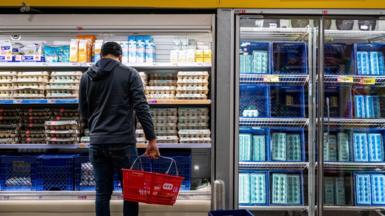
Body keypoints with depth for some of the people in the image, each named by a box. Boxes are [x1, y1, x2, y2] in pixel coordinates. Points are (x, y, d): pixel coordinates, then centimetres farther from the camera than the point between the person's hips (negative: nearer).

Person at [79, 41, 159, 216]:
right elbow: (142, 108, -10)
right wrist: (151, 139, -9)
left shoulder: (86, 77, 9)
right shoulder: (130, 74, -1)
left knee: (103, 193, 10)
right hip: (123, 143, -3)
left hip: (97, 143, 4)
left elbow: (84, 114, 14)